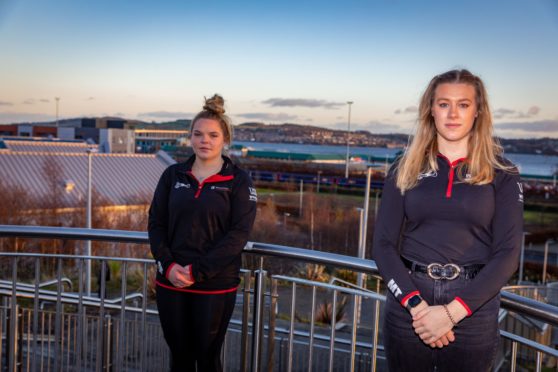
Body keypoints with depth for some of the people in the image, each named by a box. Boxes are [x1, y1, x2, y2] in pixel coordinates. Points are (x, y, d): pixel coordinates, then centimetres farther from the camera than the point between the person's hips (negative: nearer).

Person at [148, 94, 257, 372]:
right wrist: (167, 265, -12)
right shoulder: (173, 175, 5)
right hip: (170, 283, 3)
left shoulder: (238, 181, -4)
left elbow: (238, 234, -12)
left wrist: (197, 271, -18)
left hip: (215, 286, -3)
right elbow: (156, 224, 4)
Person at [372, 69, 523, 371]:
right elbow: (384, 245, -2)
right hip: (408, 306, 1)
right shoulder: (405, 169, 3)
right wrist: (416, 304, -16)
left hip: (473, 310, 0)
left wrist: (452, 311, -16)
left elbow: (507, 252, -6)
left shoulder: (501, 174, 0)